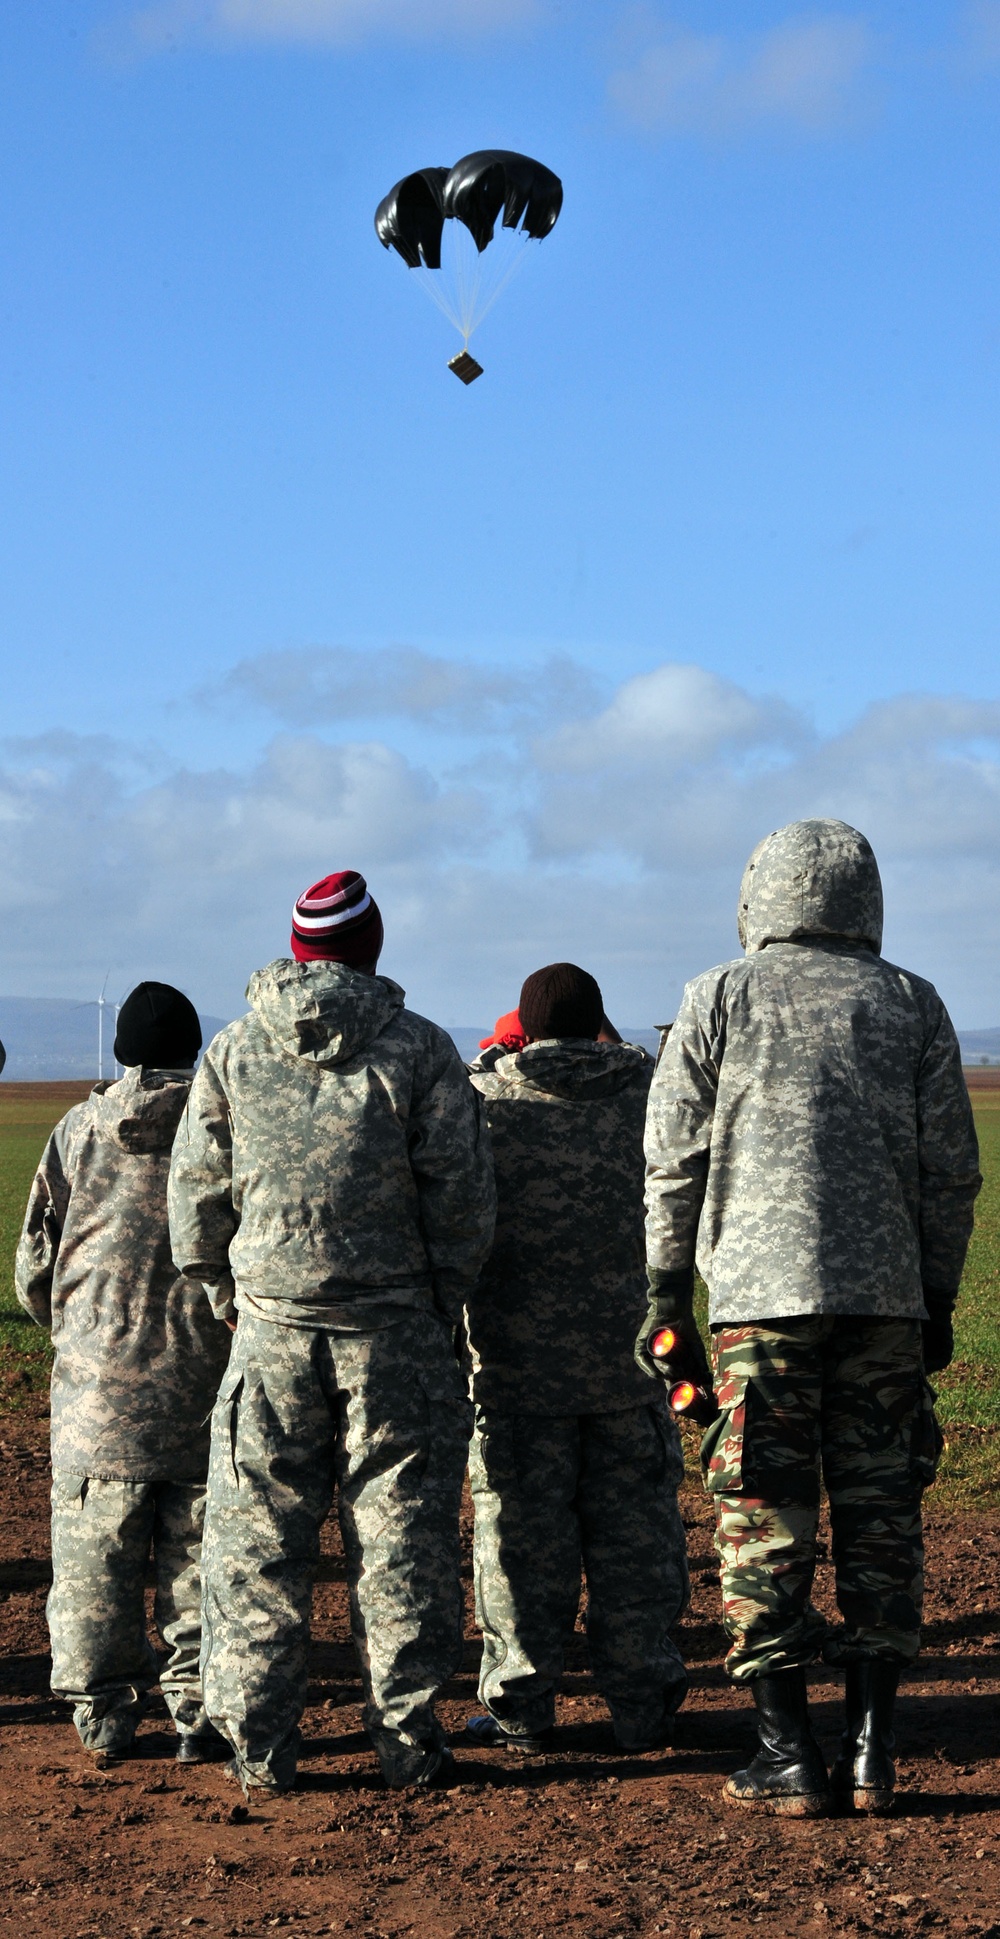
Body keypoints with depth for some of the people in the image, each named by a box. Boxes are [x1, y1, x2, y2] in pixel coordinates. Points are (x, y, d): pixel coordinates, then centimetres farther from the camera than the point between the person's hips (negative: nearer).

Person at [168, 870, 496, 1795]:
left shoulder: (234, 1051, 5)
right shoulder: (421, 1048, 0)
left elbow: (198, 1189, 7)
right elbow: (461, 1190, -2)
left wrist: (224, 1286, 20)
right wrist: (444, 1299, 9)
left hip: (273, 1322, 1)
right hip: (393, 1327, -1)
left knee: (259, 1540, 6)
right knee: (400, 1530, 5)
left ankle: (260, 1746, 7)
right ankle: (409, 1737, 8)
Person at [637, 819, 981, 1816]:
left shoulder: (719, 998, 3)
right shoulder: (912, 1004, 8)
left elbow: (673, 1161, 2)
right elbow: (949, 1167, 7)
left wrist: (665, 1293, 9)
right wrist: (938, 1299, 14)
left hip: (760, 1294, -2)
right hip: (886, 1297, 2)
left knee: (764, 1522, 1)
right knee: (879, 1515, 8)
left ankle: (787, 1756, 1)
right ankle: (870, 1748, 7)